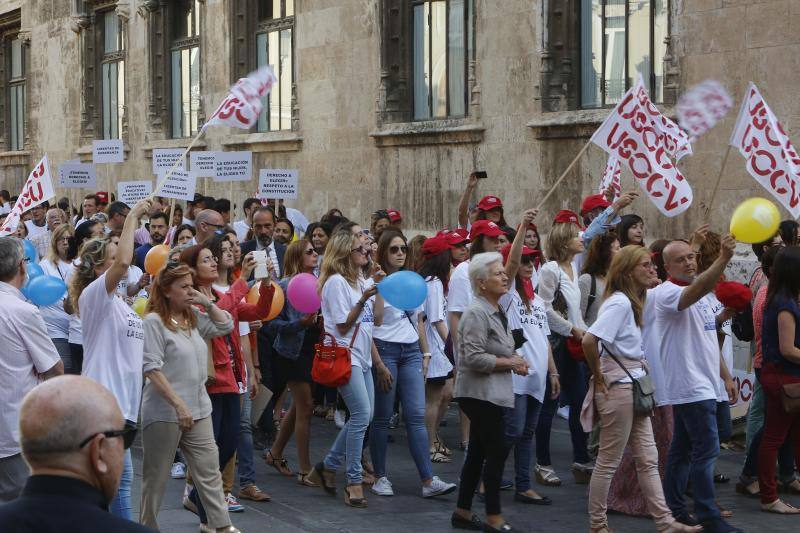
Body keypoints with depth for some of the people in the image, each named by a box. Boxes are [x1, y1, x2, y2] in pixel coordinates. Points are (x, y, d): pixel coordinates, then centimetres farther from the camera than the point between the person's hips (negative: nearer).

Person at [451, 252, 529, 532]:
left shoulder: (497, 311, 14)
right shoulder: (476, 313, -17)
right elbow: (474, 358, -24)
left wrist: (513, 361, 7)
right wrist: (509, 363, -14)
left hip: (491, 393, 10)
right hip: (480, 392, -10)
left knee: (478, 451, 13)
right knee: (497, 452, -7)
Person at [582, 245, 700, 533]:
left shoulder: (634, 301, 13)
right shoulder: (619, 302, -16)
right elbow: (589, 339, -27)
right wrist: (598, 376, -16)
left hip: (634, 387, 10)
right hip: (618, 387, -10)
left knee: (648, 460, 10)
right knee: (609, 461, 1)